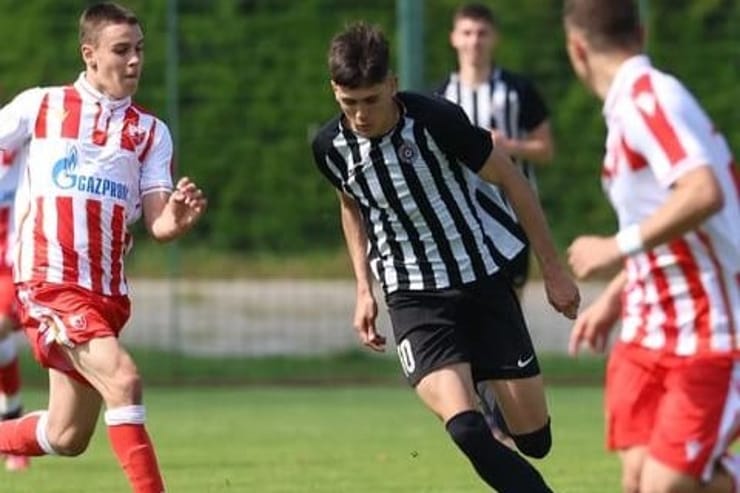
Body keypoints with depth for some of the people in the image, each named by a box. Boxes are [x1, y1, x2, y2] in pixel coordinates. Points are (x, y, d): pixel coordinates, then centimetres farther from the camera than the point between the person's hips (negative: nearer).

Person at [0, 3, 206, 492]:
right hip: (49, 282, -5)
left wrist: (176, 219, -23)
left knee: (67, 438, 10)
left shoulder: (151, 132, 9)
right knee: (123, 378, -26)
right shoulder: (40, 106, 2)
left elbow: (157, 224, 0)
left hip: (107, 294, 5)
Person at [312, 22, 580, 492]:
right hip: (414, 298, 1)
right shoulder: (330, 147, -8)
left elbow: (510, 179, -5)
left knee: (535, 436, 5)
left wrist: (554, 271, 0)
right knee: (465, 428, -25)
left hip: (482, 281, -1)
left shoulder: (436, 120, -19)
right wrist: (364, 288, 11)